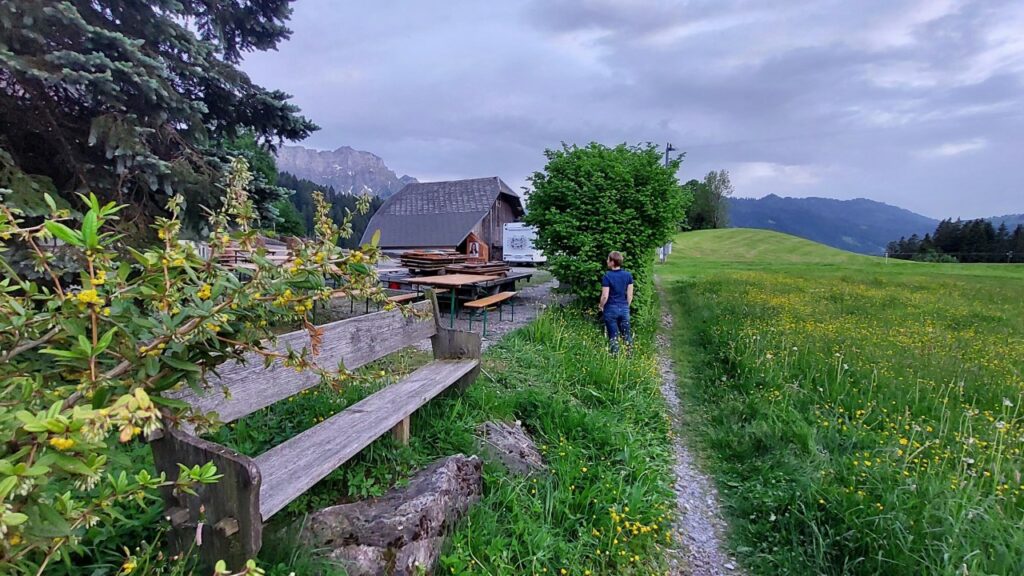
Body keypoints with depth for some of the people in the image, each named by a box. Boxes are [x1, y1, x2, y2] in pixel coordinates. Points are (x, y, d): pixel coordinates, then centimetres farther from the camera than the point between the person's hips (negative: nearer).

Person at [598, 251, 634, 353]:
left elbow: (605, 296, -14)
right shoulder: (628, 275, -2)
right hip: (624, 309, 4)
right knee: (626, 334, 15)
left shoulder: (607, 276, -15)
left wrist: (601, 306, 4)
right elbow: (630, 294, 2)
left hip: (611, 309, -4)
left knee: (613, 336, 7)